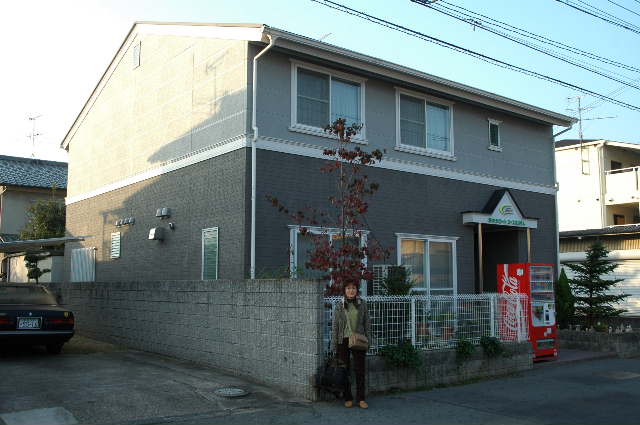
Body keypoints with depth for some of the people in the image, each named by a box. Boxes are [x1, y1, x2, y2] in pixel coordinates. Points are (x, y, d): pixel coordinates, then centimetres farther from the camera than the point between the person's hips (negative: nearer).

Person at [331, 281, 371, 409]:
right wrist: (334, 346, 0)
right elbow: (335, 325, 3)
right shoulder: (340, 306, 2)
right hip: (343, 341, 0)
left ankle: (361, 399, 7)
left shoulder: (362, 304, 5)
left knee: (360, 370, -1)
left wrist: (368, 340, 2)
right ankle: (348, 398, 15)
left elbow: (367, 323, 8)